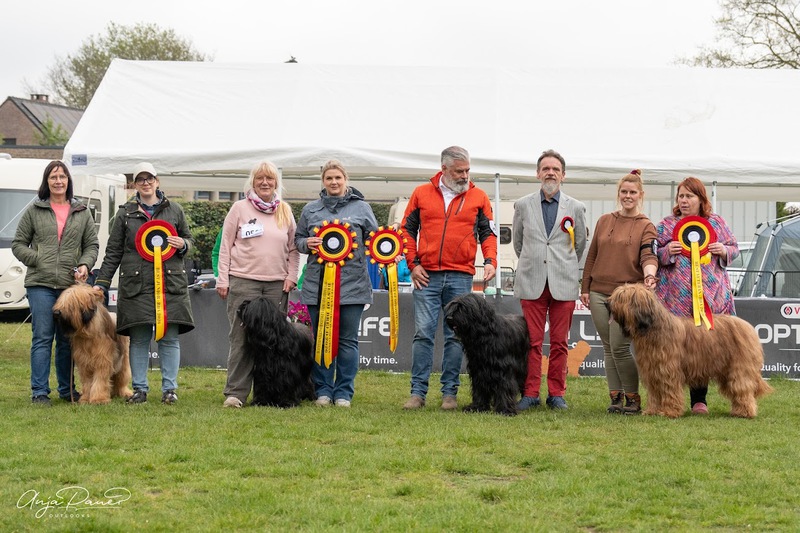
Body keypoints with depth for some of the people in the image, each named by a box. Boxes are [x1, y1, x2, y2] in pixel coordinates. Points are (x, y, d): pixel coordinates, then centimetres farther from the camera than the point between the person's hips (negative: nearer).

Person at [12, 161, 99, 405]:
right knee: (42, 337, -5)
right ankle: (39, 392, -1)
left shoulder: (82, 212, 12)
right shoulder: (34, 211, 6)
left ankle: (67, 389, 18)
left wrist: (85, 265, -6)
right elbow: (18, 244, 7)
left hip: (72, 284, 2)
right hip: (41, 284, -2)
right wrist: (39, 261, -6)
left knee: (67, 339, 8)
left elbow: (92, 245, 13)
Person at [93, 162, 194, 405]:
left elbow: (188, 238, 20)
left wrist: (182, 244, -4)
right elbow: (113, 251, 10)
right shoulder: (125, 214, 10)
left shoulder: (174, 210, 11)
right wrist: (101, 282, 4)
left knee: (169, 337, 0)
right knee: (139, 339, 1)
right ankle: (140, 389, 8)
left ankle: (169, 389, 6)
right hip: (136, 284, 0)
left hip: (170, 283, 0)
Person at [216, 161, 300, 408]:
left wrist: (291, 276, 4)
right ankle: (235, 393, -3)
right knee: (241, 338, -5)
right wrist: (222, 280, -1)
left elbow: (293, 248, 16)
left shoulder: (285, 211, 13)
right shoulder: (239, 208, 4)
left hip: (277, 284, 3)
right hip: (243, 281, -3)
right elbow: (226, 246, 4)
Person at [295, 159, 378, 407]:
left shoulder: (361, 208, 7)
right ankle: (323, 390, 14)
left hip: (352, 283, -2)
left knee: (348, 340, 2)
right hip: (318, 282, 2)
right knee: (321, 338, 6)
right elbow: (298, 239, 17)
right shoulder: (311, 209, 12)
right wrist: (307, 243, -5)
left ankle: (344, 393, 9)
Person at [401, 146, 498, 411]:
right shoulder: (421, 194, 7)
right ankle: (418, 392, 1)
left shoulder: (478, 197, 8)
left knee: (455, 336, 2)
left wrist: (490, 261, -8)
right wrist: (412, 264, 1)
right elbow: (408, 229, 11)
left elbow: (487, 232, 10)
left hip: (460, 278, 0)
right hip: (427, 276, 0)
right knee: (423, 334, -3)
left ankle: (450, 392, 8)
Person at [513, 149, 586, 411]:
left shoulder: (575, 208, 5)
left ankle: (556, 394, 10)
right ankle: (530, 393, 6)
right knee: (532, 341, 0)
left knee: (559, 342, 2)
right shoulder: (523, 205, 6)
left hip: (564, 284, 0)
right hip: (532, 283, 0)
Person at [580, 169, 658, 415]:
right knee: (608, 348, 5)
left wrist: (649, 274, -33)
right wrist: (585, 288, 10)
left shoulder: (646, 227, 3)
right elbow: (592, 256, 15)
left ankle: (633, 398, 1)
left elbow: (648, 256, -11)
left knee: (619, 346, -11)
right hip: (599, 293, 4)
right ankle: (616, 397, 11)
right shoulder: (604, 221, 14)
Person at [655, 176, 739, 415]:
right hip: (675, 296, -1)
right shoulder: (666, 224, 9)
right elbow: (652, 256, 8)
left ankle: (699, 400, 9)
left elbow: (734, 248, 17)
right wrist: (666, 252, -13)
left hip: (709, 295, 1)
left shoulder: (716, 223, 12)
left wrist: (724, 251, -4)